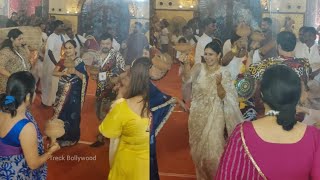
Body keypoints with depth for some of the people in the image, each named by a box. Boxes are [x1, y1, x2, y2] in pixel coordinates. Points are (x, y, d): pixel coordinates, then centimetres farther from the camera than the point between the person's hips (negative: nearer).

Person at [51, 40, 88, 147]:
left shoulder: (79, 62, -8)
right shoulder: (62, 61, 8)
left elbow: (85, 77, -12)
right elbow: (54, 72, 1)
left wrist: (75, 72, -27)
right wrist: (64, 72, -16)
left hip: (73, 93, -5)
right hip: (62, 92, 5)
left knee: (71, 115, 0)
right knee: (60, 113, 10)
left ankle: (69, 138, 13)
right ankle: (60, 136, 24)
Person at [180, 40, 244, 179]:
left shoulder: (224, 72, -7)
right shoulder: (199, 67, -1)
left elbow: (223, 96, -11)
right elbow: (187, 79, -20)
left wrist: (219, 84, -30)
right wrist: (186, 64, -38)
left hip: (214, 115, -3)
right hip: (197, 115, 3)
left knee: (212, 148, -2)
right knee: (197, 148, 14)